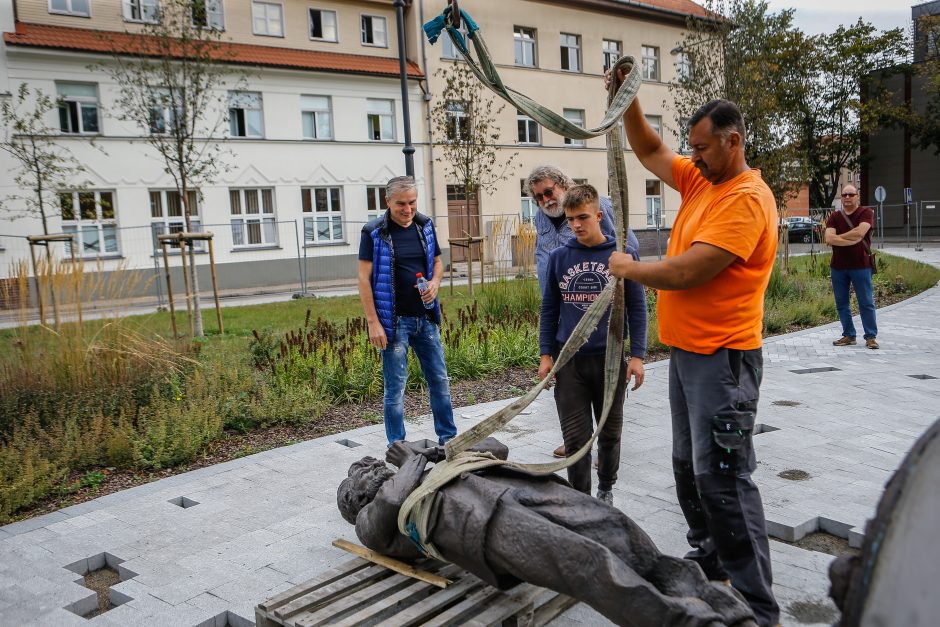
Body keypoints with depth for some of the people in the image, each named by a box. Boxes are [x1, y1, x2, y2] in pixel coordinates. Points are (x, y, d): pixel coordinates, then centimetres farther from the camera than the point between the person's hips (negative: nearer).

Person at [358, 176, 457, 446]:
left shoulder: (425, 225, 6)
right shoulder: (373, 232, -9)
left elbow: (437, 261, 18)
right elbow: (364, 279, -10)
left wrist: (435, 282, -5)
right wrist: (373, 322, -16)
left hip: (426, 318, 5)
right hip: (394, 322, -5)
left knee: (440, 380, 12)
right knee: (396, 388, 3)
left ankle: (448, 438, 27)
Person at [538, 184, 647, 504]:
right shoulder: (558, 257, 2)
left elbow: (637, 308, 1)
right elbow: (549, 309, 8)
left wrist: (637, 355, -4)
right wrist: (546, 354, 3)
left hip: (611, 358, -1)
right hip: (569, 360, 1)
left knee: (610, 433, 13)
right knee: (575, 436, 3)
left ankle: (606, 489, 34)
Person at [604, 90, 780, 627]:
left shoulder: (747, 198, -17)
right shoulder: (700, 179, 11)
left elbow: (687, 272, -24)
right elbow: (650, 151, 18)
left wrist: (630, 268, -8)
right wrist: (629, 103, 4)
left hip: (722, 359, -10)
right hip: (686, 351, 10)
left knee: (722, 479, -8)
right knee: (689, 466, 18)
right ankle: (711, 558, 33)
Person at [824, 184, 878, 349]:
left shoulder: (866, 212, -1)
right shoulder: (834, 217, 9)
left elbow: (860, 232, -18)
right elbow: (829, 238, -6)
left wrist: (838, 237, -6)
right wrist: (853, 240, -14)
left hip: (860, 266, -4)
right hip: (838, 267, 4)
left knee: (866, 303, -1)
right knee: (842, 303, 8)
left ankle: (871, 336, 4)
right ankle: (848, 336, 16)